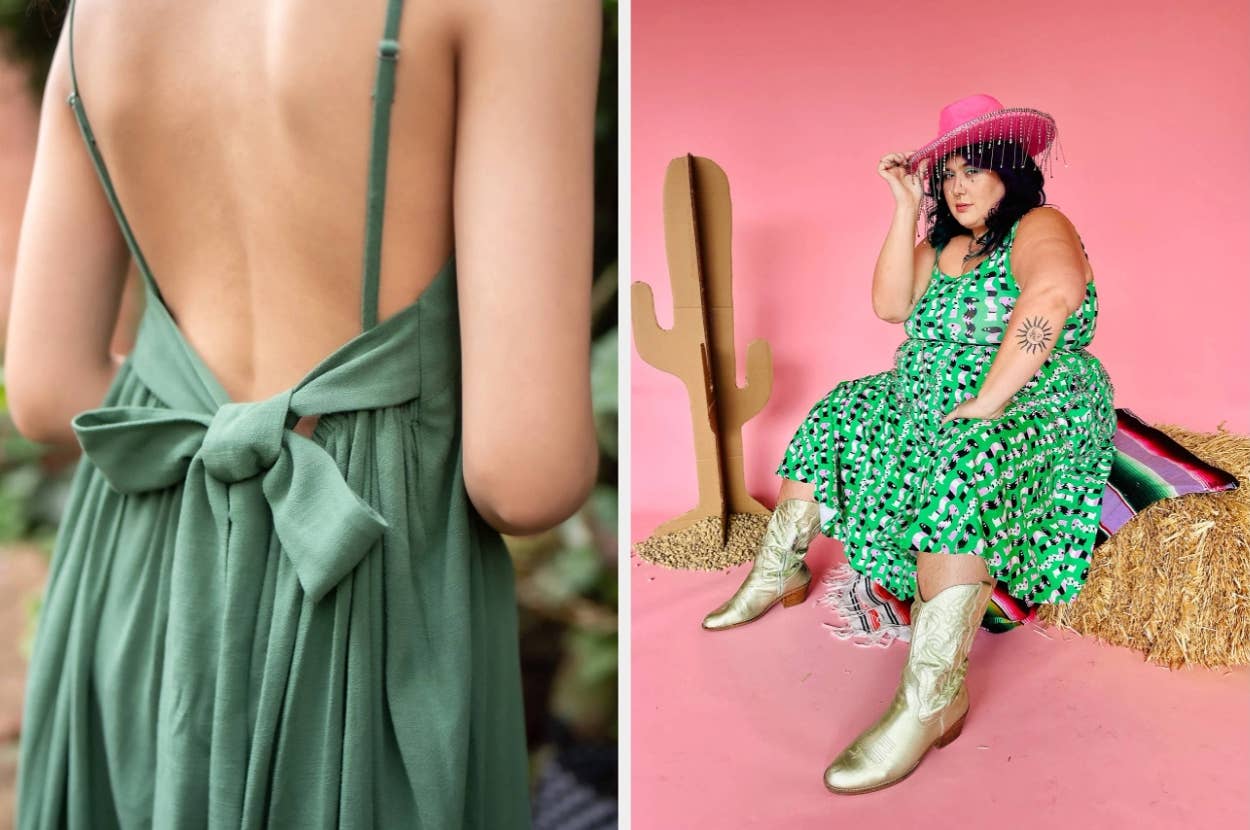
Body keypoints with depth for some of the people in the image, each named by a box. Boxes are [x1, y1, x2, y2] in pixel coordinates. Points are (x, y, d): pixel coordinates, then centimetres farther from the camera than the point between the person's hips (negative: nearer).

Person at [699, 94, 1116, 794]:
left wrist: (987, 401, -36)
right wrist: (907, 208, 1)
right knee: (833, 416, 7)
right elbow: (891, 305, 4)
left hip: (1034, 407, -9)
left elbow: (1053, 294, -31)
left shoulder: (1041, 227, -8)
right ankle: (776, 575, 13)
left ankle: (932, 696, -41)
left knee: (956, 467, -39)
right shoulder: (945, 242, 17)